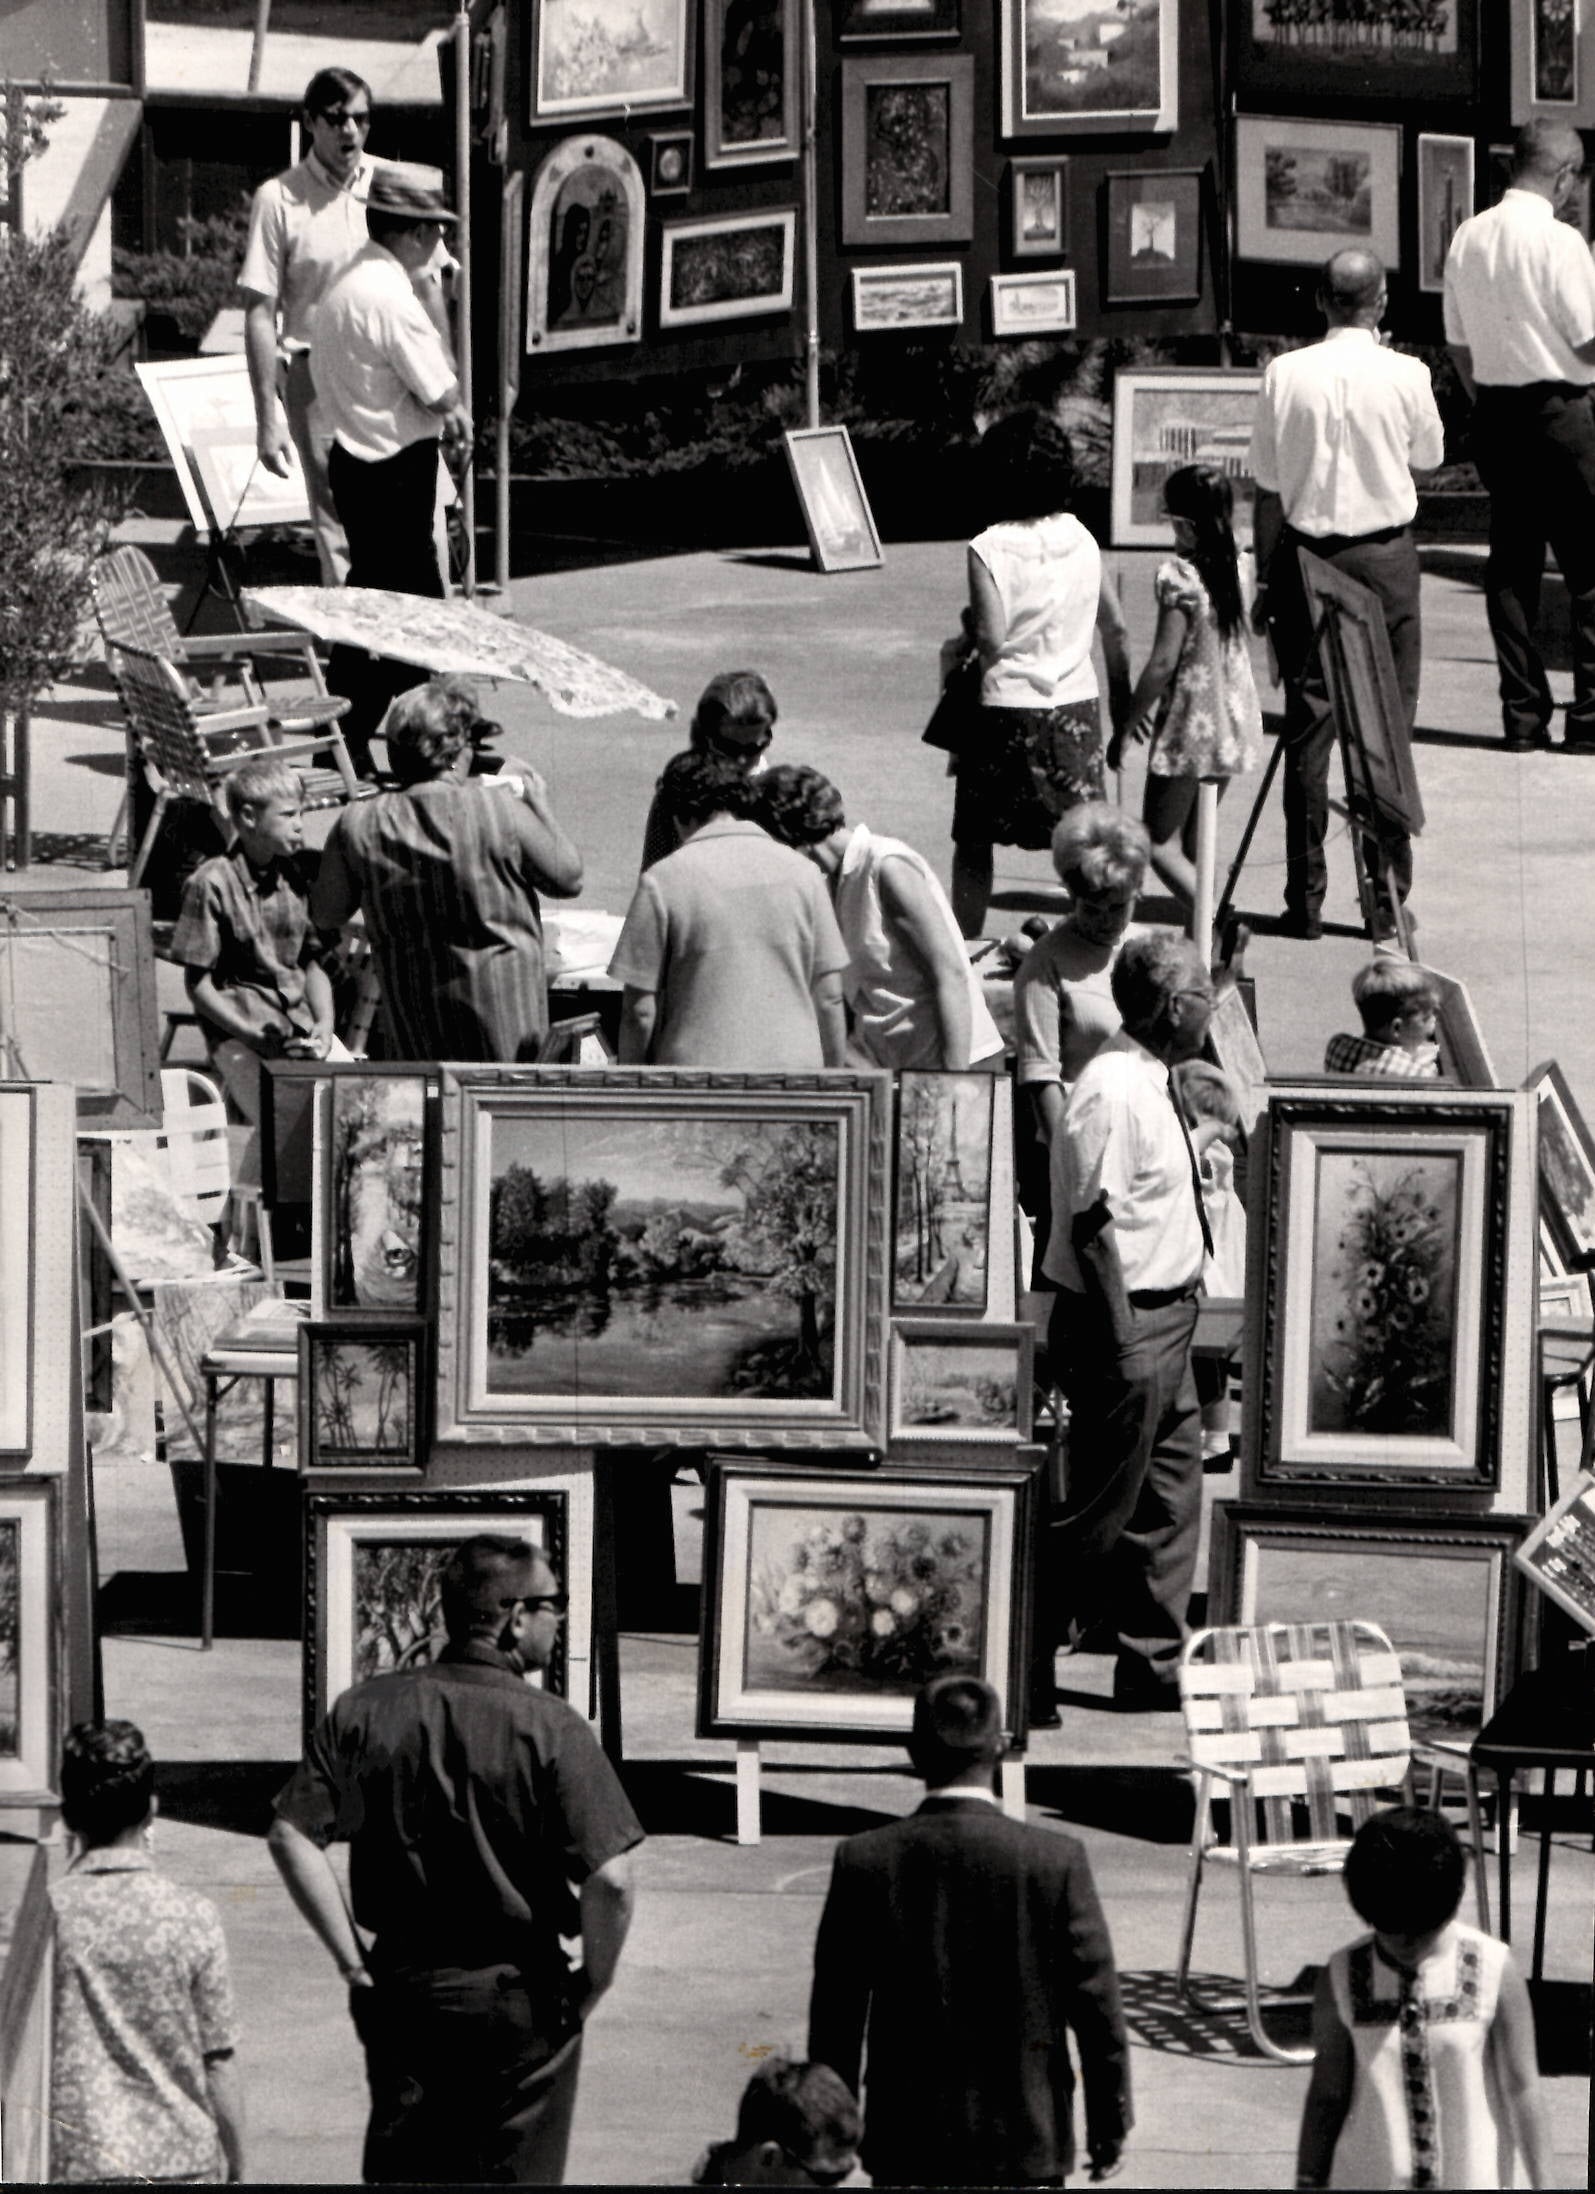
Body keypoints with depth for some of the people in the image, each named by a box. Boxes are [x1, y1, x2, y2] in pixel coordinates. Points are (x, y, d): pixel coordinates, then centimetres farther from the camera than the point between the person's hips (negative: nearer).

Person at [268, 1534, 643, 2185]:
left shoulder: (363, 1710, -1)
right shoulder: (550, 1728, -14)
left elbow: (291, 1837, -4)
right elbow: (609, 1878, -20)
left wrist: (351, 1954, 1)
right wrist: (592, 1983, -4)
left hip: (396, 1989, 4)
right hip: (518, 2001, -4)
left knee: (399, 2172, 13)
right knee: (516, 2176, 8)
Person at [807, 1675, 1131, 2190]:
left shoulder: (864, 1861, -7)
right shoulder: (1056, 1862, -11)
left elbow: (835, 2018, 0)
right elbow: (1097, 2010, -6)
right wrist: (1110, 2127, 6)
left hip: (904, 2147, 1)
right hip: (1024, 2145, -1)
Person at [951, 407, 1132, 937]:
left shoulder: (988, 549, -12)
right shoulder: (1081, 540, 3)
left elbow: (991, 639, -18)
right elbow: (1115, 625, 8)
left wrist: (968, 626, 4)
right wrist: (1121, 696, 19)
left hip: (1008, 710, -4)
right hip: (1076, 708, 4)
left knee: (973, 843, 9)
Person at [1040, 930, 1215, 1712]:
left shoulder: (1151, 1084, 11)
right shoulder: (1112, 1091, -20)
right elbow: (1092, 1225, -22)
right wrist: (1123, 1345, -22)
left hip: (1164, 1320, 10)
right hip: (1126, 1324, -10)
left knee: (1169, 1501, 14)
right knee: (1099, 1510, -3)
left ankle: (1155, 1672, 22)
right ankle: (1021, 1671, 7)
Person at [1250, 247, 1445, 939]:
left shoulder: (1286, 375, -6)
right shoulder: (1406, 375, -8)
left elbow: (1268, 490, -1)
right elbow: (1428, 457, 10)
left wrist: (1266, 580, 6)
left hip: (1305, 557, 1)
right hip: (1385, 557, -1)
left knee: (1307, 726, 5)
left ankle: (1305, 900, 6)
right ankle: (1387, 899, 5)